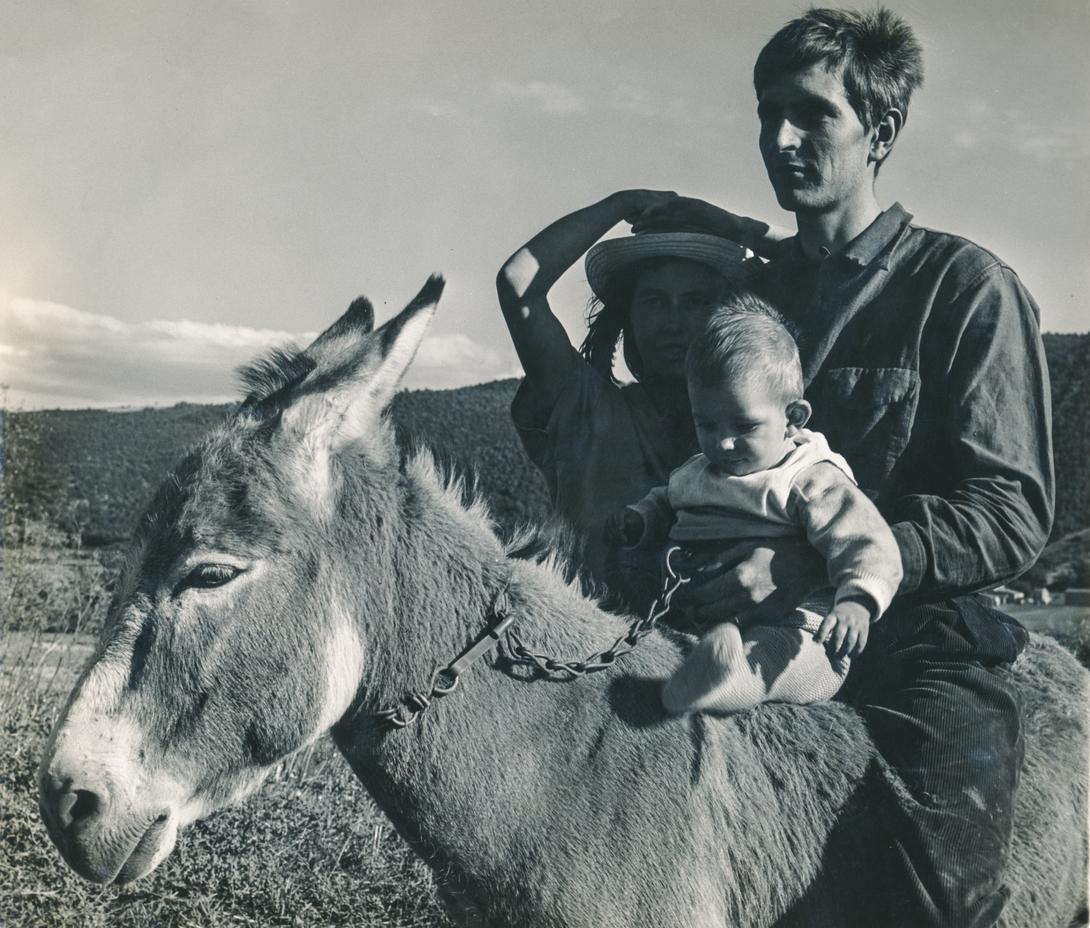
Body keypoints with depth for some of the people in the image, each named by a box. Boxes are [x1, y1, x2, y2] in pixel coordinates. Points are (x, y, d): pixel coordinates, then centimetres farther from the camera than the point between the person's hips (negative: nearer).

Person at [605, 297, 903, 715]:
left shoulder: (815, 481, 0)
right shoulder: (694, 473, 22)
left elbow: (865, 544, -9)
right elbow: (663, 504, 41)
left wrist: (856, 602, -29)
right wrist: (637, 519, 17)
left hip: (788, 629, -6)